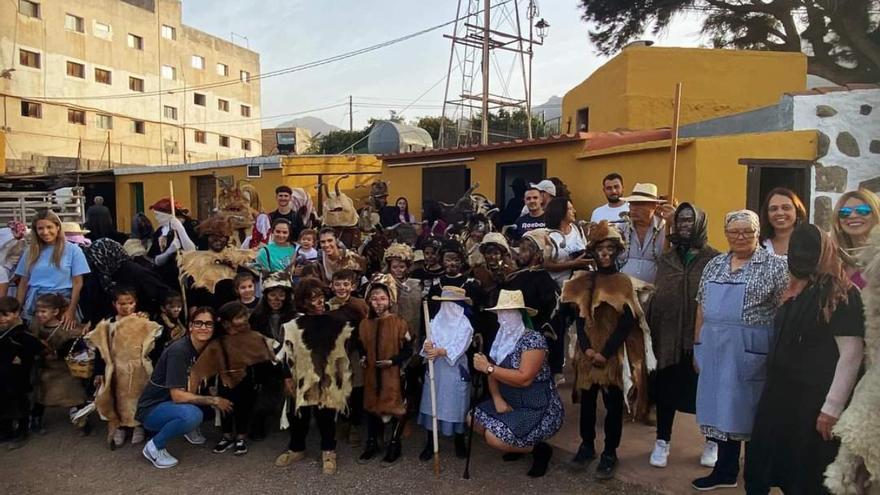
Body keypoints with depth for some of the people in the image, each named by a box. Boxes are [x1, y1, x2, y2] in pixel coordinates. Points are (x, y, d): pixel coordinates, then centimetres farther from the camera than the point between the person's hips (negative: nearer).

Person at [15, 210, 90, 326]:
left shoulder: (73, 250, 0)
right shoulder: (31, 252, 11)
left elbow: (77, 283, -3)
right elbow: (23, 283, 12)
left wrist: (71, 311, -11)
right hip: (33, 305, 3)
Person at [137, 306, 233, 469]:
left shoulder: (206, 349, -3)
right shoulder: (179, 350, -25)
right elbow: (178, 395, -28)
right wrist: (214, 400, -22)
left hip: (173, 404, 8)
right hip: (152, 409, -7)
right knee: (192, 414, -35)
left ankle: (190, 429, 13)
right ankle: (154, 447, -10)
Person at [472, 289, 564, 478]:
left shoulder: (533, 339, -20)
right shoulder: (501, 339, 4)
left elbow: (524, 378, -28)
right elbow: (493, 373, 4)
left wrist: (488, 368, -27)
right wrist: (498, 399, -14)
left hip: (538, 409, -8)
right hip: (512, 404, 9)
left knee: (494, 438, -22)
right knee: (473, 418, 0)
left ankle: (539, 449, 2)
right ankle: (519, 445, 16)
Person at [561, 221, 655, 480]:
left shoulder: (625, 282, -2)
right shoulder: (584, 281, 6)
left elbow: (627, 323, -8)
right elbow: (579, 317, 3)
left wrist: (606, 352, -14)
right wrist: (587, 348, -11)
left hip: (615, 354, -3)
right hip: (588, 352, 3)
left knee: (613, 403, 3)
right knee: (587, 399, 10)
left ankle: (610, 453, 15)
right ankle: (587, 445, 27)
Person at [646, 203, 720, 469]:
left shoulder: (714, 259, -3)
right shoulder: (666, 259, 9)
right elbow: (656, 296, 8)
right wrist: (650, 329, 1)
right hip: (668, 335, 3)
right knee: (665, 389, 9)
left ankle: (712, 442, 30)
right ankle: (662, 441, 23)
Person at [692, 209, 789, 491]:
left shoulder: (774, 265, -4)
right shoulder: (714, 265, 11)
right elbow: (702, 308, 13)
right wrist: (698, 346, 12)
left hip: (750, 350, -5)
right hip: (715, 349, 5)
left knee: (748, 409, 3)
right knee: (721, 407, 11)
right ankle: (725, 471, 25)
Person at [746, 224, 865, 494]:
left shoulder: (842, 294, -12)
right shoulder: (794, 292, 12)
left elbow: (851, 354, -17)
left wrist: (832, 408, -19)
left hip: (813, 399, -7)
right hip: (781, 394, 7)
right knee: (761, 467, 12)